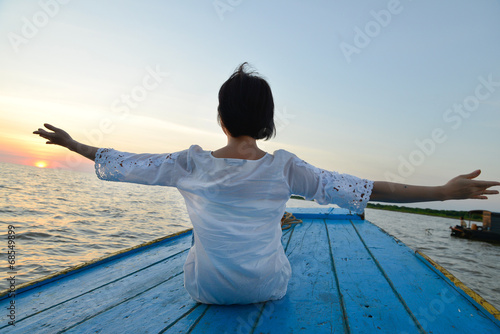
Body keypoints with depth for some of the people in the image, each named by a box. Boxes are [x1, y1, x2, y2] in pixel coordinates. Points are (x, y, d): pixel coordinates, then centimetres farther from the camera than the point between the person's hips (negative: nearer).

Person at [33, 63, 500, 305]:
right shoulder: (284, 167, -18)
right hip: (266, 288, 0)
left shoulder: (191, 163, -16)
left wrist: (72, 143, 11)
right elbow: (360, 189, -19)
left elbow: (123, 164, -6)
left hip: (207, 289, 1)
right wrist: (443, 191, -11)